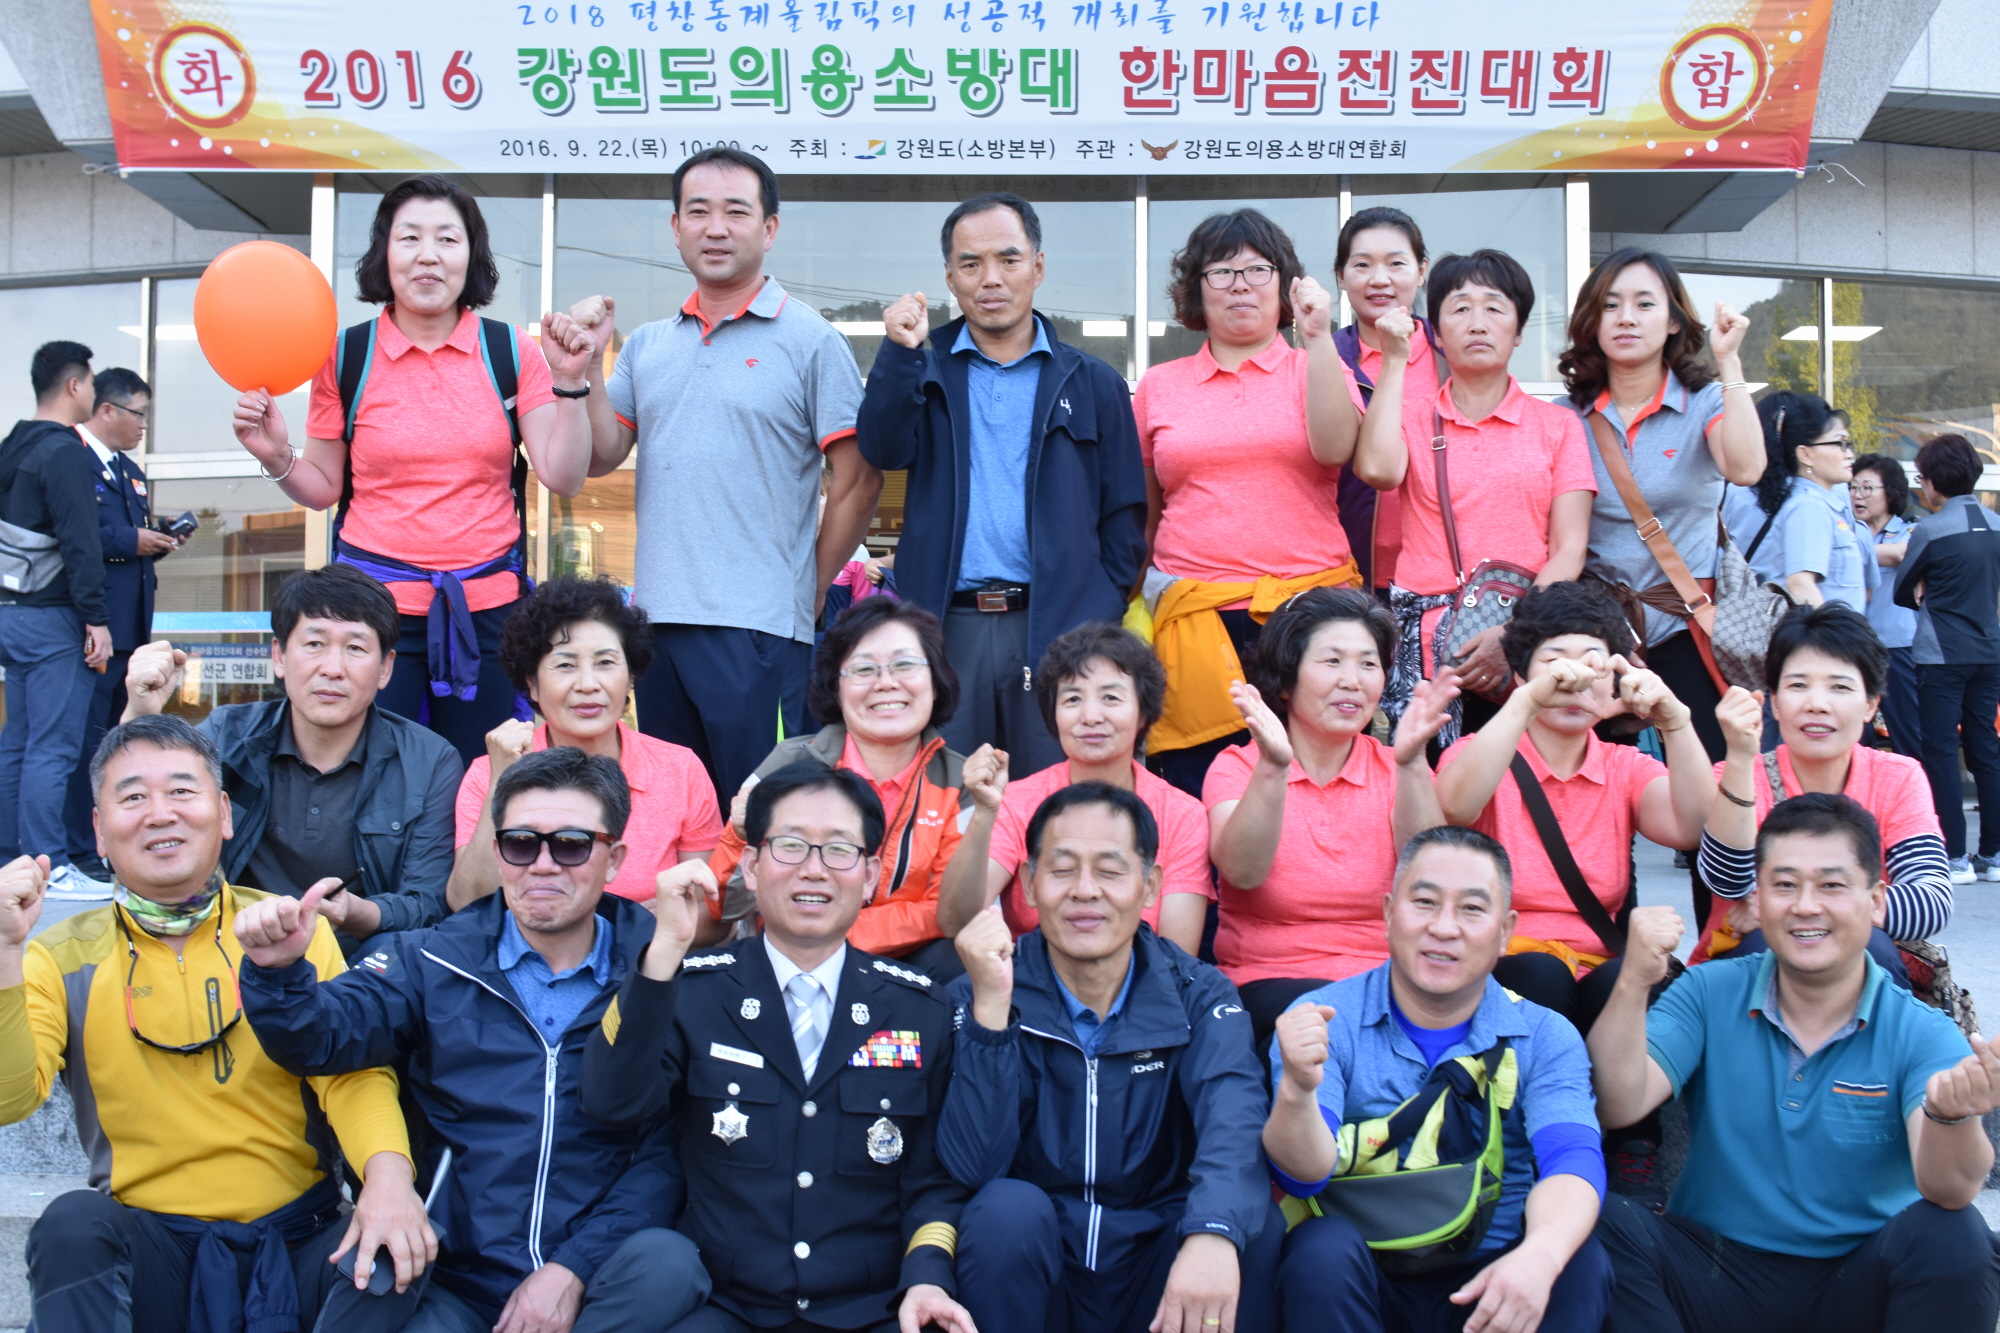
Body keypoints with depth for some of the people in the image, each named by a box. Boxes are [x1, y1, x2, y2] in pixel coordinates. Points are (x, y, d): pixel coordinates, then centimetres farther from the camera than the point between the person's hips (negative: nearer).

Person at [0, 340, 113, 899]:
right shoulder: (66, 453, -13)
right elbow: (80, 544, -19)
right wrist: (97, 619, -18)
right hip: (53, 620, -9)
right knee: (53, 748, -7)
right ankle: (49, 868, -5)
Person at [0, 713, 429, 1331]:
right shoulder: (62, 959, 5)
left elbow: (349, 1069, -5)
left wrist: (387, 1171, -26)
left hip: (298, 1239, 0)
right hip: (148, 1249, 0)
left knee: (389, 1259, -29)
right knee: (71, 1224, -30)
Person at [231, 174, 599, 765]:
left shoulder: (510, 353, 3)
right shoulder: (346, 355, 2)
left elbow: (563, 478, -1)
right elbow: (324, 487, 10)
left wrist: (567, 382, -11)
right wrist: (277, 458, -9)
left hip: (487, 606, 1)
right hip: (375, 604, 0)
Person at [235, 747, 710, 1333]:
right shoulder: (435, 961, 8)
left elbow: (669, 1151, -2)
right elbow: (322, 1035, -5)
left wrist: (575, 1268, -13)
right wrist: (278, 971, -27)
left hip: (599, 1280, 1)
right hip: (453, 1282, 0)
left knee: (668, 1263, -30)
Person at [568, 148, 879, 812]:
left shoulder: (809, 340, -2)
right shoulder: (646, 345, 14)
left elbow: (858, 480, -4)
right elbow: (600, 457, 10)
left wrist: (807, 596, -2)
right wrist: (588, 364, -3)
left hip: (759, 629, -5)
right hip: (656, 617, 6)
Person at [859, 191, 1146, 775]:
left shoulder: (1092, 384, 11)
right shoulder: (926, 373, 15)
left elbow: (1124, 516, 9)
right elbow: (885, 450, -4)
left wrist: (1100, 617, -2)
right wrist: (900, 351, -15)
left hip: (1056, 629, -1)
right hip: (946, 625, 1)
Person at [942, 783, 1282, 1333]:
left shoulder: (1199, 997, -3)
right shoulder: (979, 997, -5)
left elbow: (1234, 1123, -24)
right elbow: (974, 1169, -17)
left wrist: (1213, 1233, -46)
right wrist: (992, 1006, -28)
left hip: (1157, 1266, 0)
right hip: (1037, 1275, 0)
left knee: (1256, 1224, -26)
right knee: (1006, 1206, -29)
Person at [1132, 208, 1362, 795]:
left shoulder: (1315, 368, 12)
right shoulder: (1158, 386, 15)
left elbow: (1334, 448, -10)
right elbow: (1140, 516, 20)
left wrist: (1318, 336, -11)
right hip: (1195, 617, 1)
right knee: (1201, 795, -3)